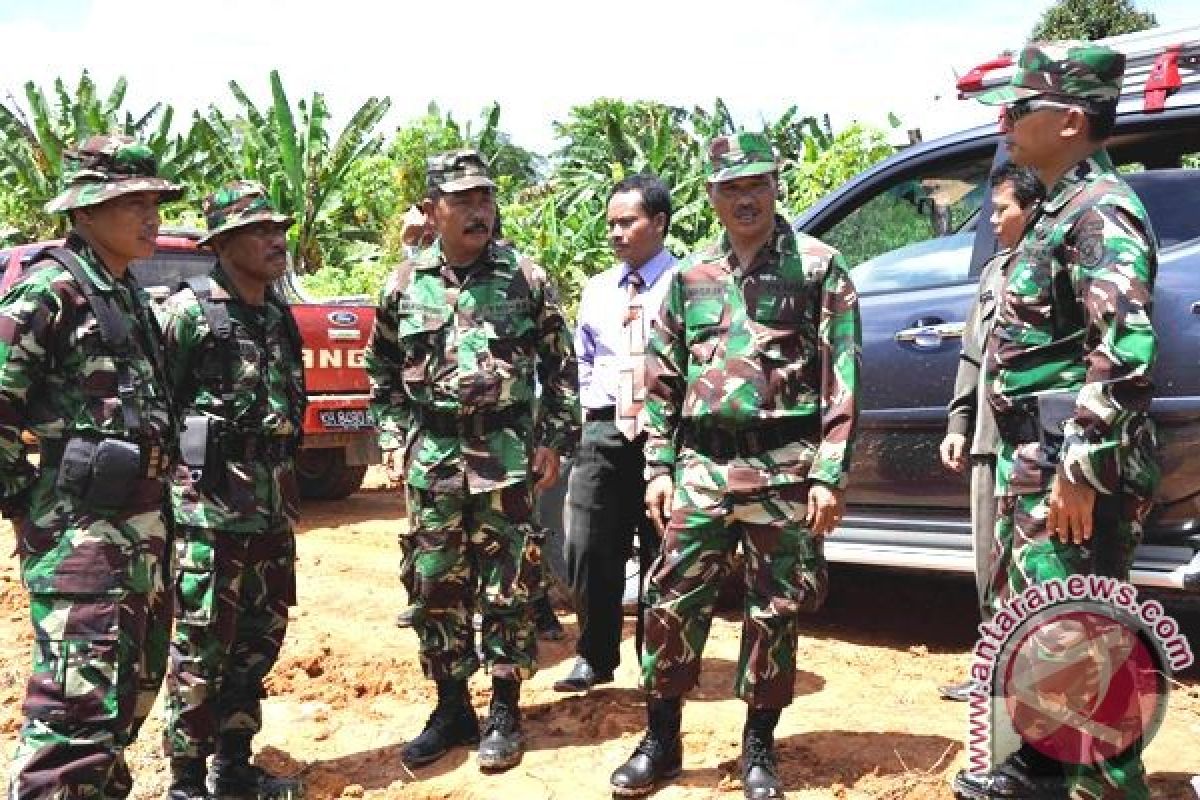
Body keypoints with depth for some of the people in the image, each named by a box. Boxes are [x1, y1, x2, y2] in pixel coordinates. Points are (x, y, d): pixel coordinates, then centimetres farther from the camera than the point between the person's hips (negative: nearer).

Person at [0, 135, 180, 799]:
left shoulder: (130, 295, 14)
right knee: (78, 705, -9)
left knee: (133, 686, 18)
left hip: (144, 522, 9)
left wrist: (158, 509, 17)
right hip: (81, 529, -9)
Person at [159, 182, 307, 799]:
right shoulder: (189, 310, -9)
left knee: (260, 636, 14)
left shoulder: (279, 316, 13)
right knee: (201, 645, -1)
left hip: (272, 503, 8)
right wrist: (167, 486, -10)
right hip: (212, 501, -7)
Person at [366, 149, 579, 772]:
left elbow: (561, 365, 3)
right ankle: (450, 708, 23)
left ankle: (504, 712, 17)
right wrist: (394, 440, 6)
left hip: (507, 455, -2)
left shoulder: (525, 278, -1)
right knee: (434, 585, 8)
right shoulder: (405, 284, 4)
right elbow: (383, 371, 14)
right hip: (431, 457, 2)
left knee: (507, 586, 3)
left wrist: (555, 441, -1)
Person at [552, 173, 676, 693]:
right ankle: (595, 658, 20)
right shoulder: (597, 290, 16)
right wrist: (591, 407, 14)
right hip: (605, 431, 5)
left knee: (661, 553, 5)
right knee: (588, 550, 4)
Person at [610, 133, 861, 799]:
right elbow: (662, 380, 14)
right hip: (701, 464, 3)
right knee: (672, 599, 2)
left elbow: (842, 380, -3)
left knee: (775, 610, 6)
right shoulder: (689, 276, 12)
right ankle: (661, 740, 18)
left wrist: (829, 475, -10)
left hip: (785, 467, -3)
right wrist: (660, 467, 6)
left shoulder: (818, 266, 1)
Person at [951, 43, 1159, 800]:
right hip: (1039, 463, 11)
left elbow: (1127, 348, -25)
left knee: (1073, 641, -5)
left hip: (1076, 471, -11)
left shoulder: (1100, 211, -14)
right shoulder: (1065, 210, 18)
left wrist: (1081, 470, -26)